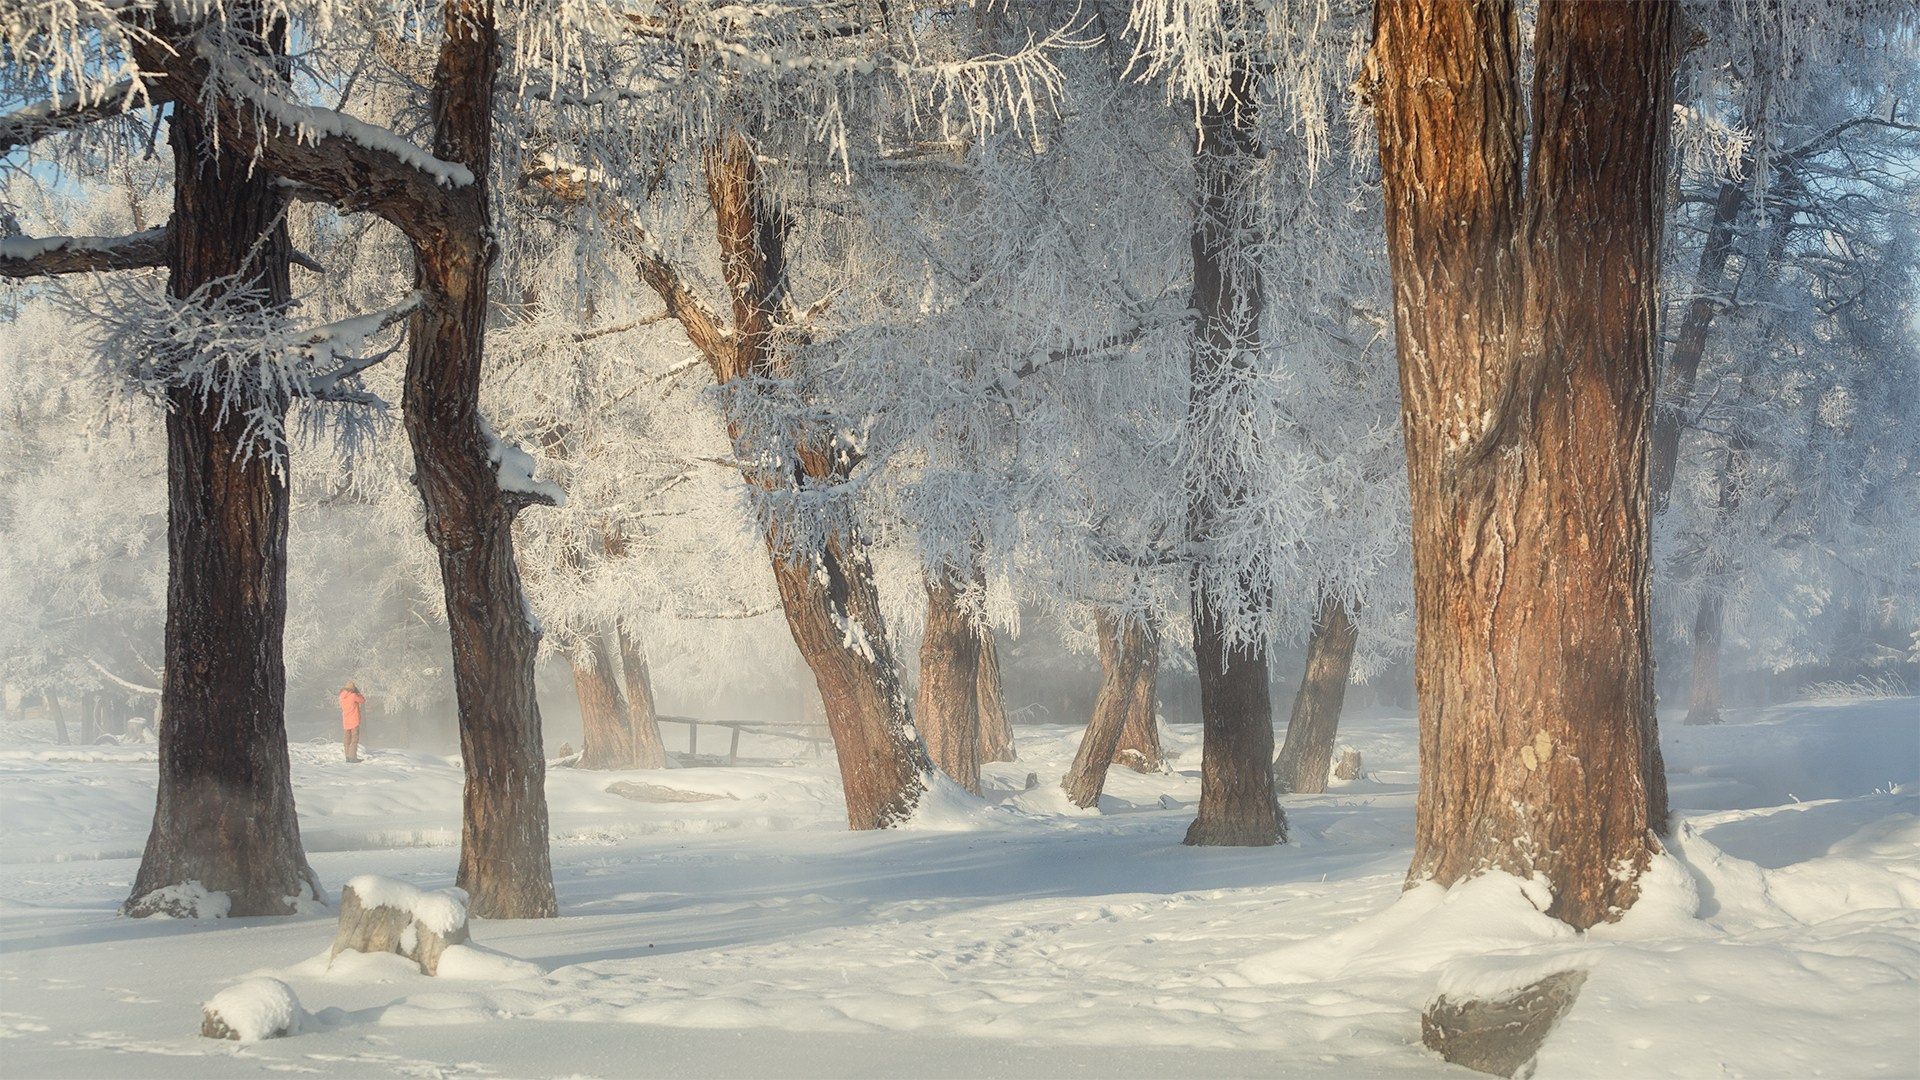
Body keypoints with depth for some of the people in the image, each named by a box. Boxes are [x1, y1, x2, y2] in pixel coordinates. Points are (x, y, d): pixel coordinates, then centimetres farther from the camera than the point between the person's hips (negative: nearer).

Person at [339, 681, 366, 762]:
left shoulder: (342, 697, 4)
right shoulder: (353, 696, -15)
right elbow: (363, 701, -2)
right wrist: (358, 693, 10)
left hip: (346, 721, 6)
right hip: (354, 721, -6)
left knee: (347, 740, 12)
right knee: (355, 739, -5)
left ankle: (348, 757, 11)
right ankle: (353, 757, -11)